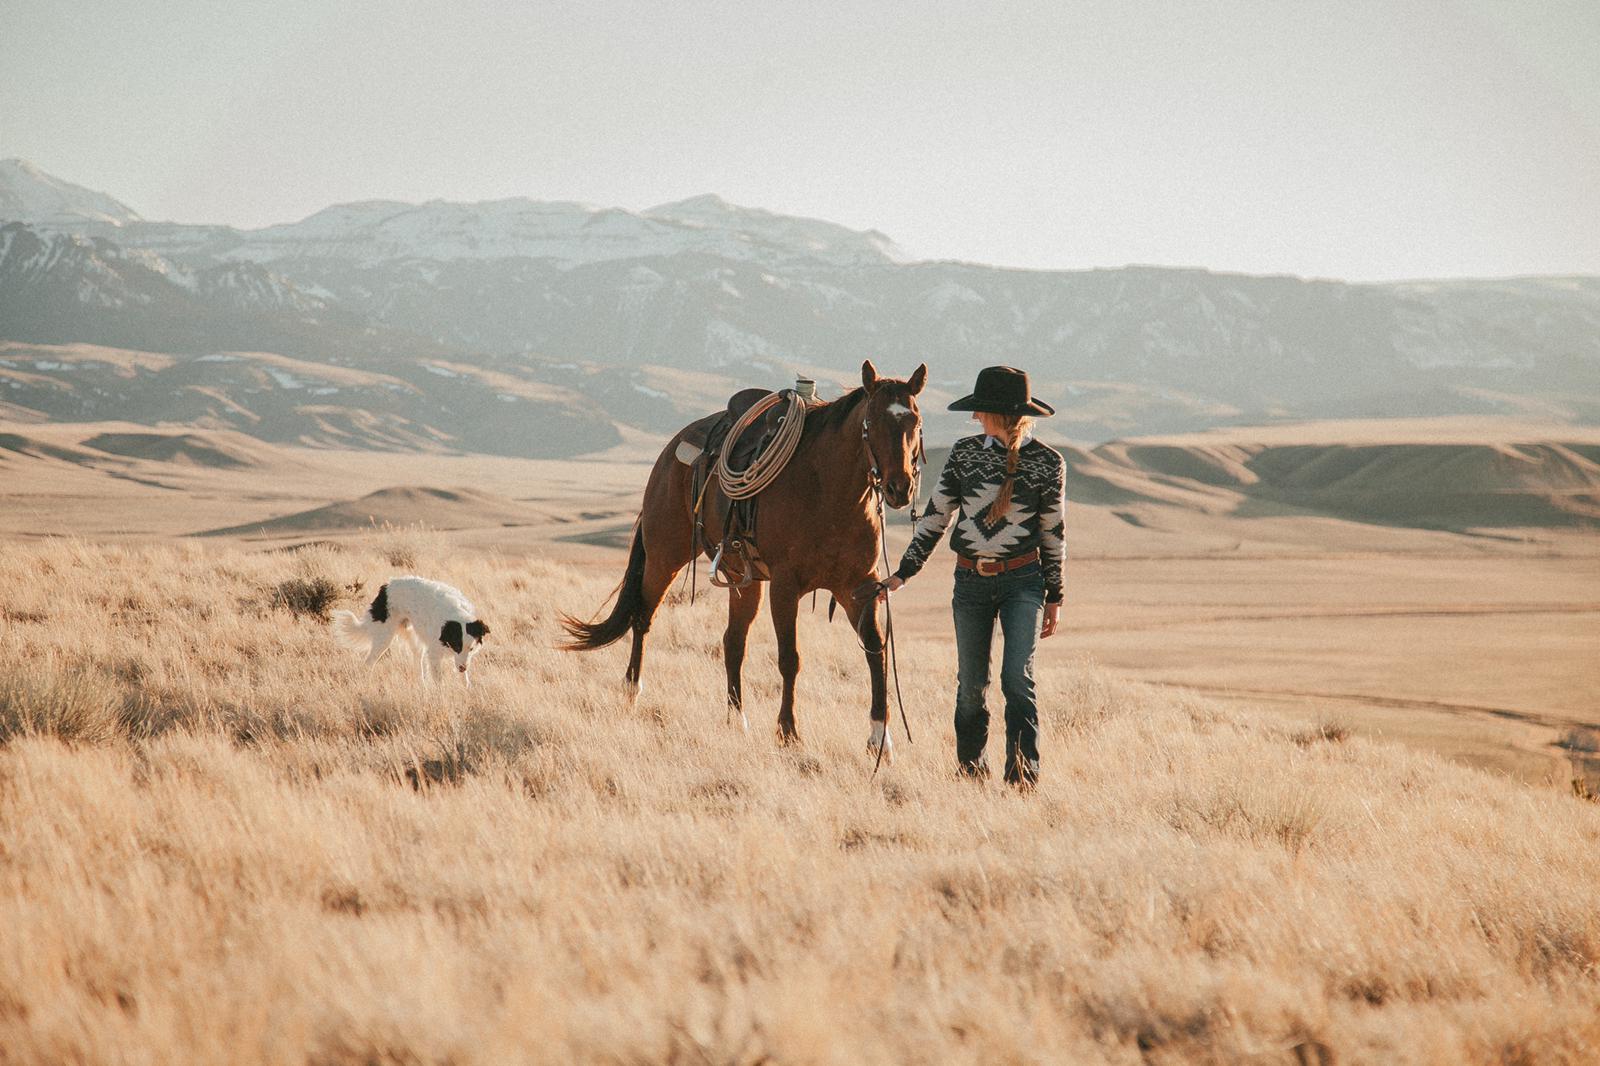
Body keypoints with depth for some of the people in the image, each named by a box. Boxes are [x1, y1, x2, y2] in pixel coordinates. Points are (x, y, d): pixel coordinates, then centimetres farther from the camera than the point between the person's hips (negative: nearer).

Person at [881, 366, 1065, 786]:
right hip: (971, 581, 3)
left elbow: (1053, 532, 2)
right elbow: (936, 515, 7)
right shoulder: (964, 453, 2)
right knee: (971, 682, 8)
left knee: (1017, 677, -12)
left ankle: (1023, 770, -8)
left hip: (1023, 581, -3)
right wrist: (904, 572, 6)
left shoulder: (1048, 462, -4)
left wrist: (1054, 597, 4)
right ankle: (970, 760, 27)